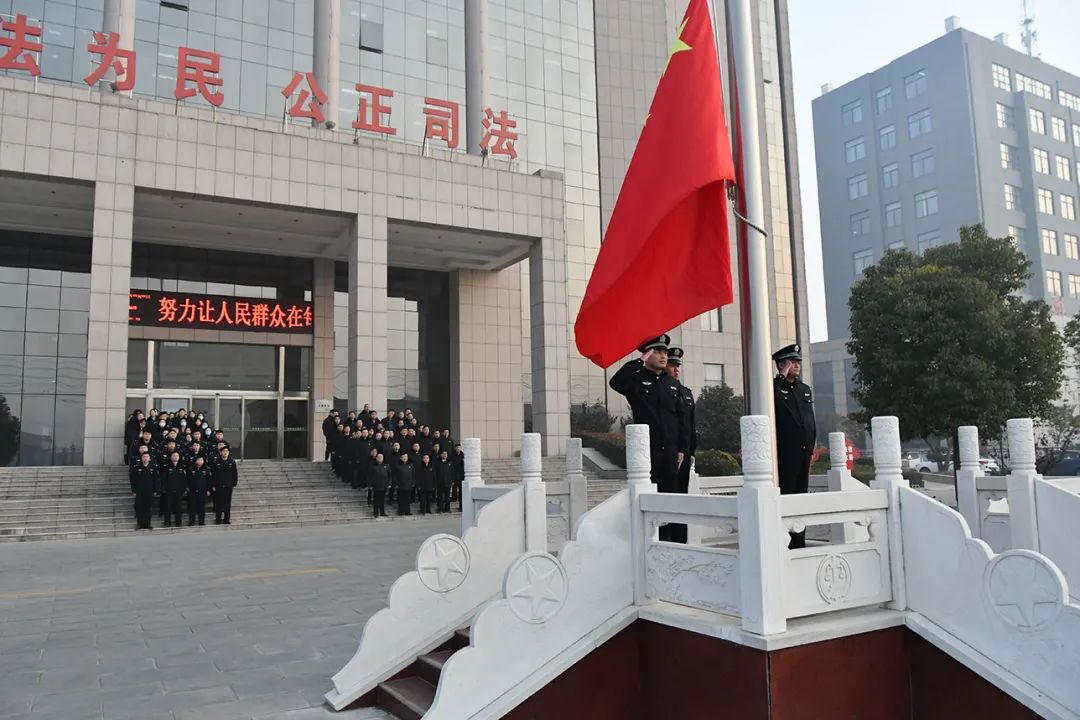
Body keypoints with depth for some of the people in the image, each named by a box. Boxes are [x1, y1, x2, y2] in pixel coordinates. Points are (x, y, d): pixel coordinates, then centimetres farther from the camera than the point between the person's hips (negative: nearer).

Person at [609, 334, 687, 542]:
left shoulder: (672, 384, 14)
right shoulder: (637, 379, -2)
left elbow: (680, 418, 15)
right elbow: (616, 382, -25)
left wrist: (681, 449, 9)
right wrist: (640, 362, -19)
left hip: (670, 452, 5)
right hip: (647, 452, -5)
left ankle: (671, 541, 19)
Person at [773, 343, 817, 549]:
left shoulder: (805, 389, 17)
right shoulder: (775, 387, -3)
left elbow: (811, 419, 21)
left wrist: (811, 446, 15)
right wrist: (781, 377, -20)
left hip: (804, 452, 7)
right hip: (785, 453, -7)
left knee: (801, 494, 11)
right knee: (785, 496, -8)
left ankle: (799, 540, 17)